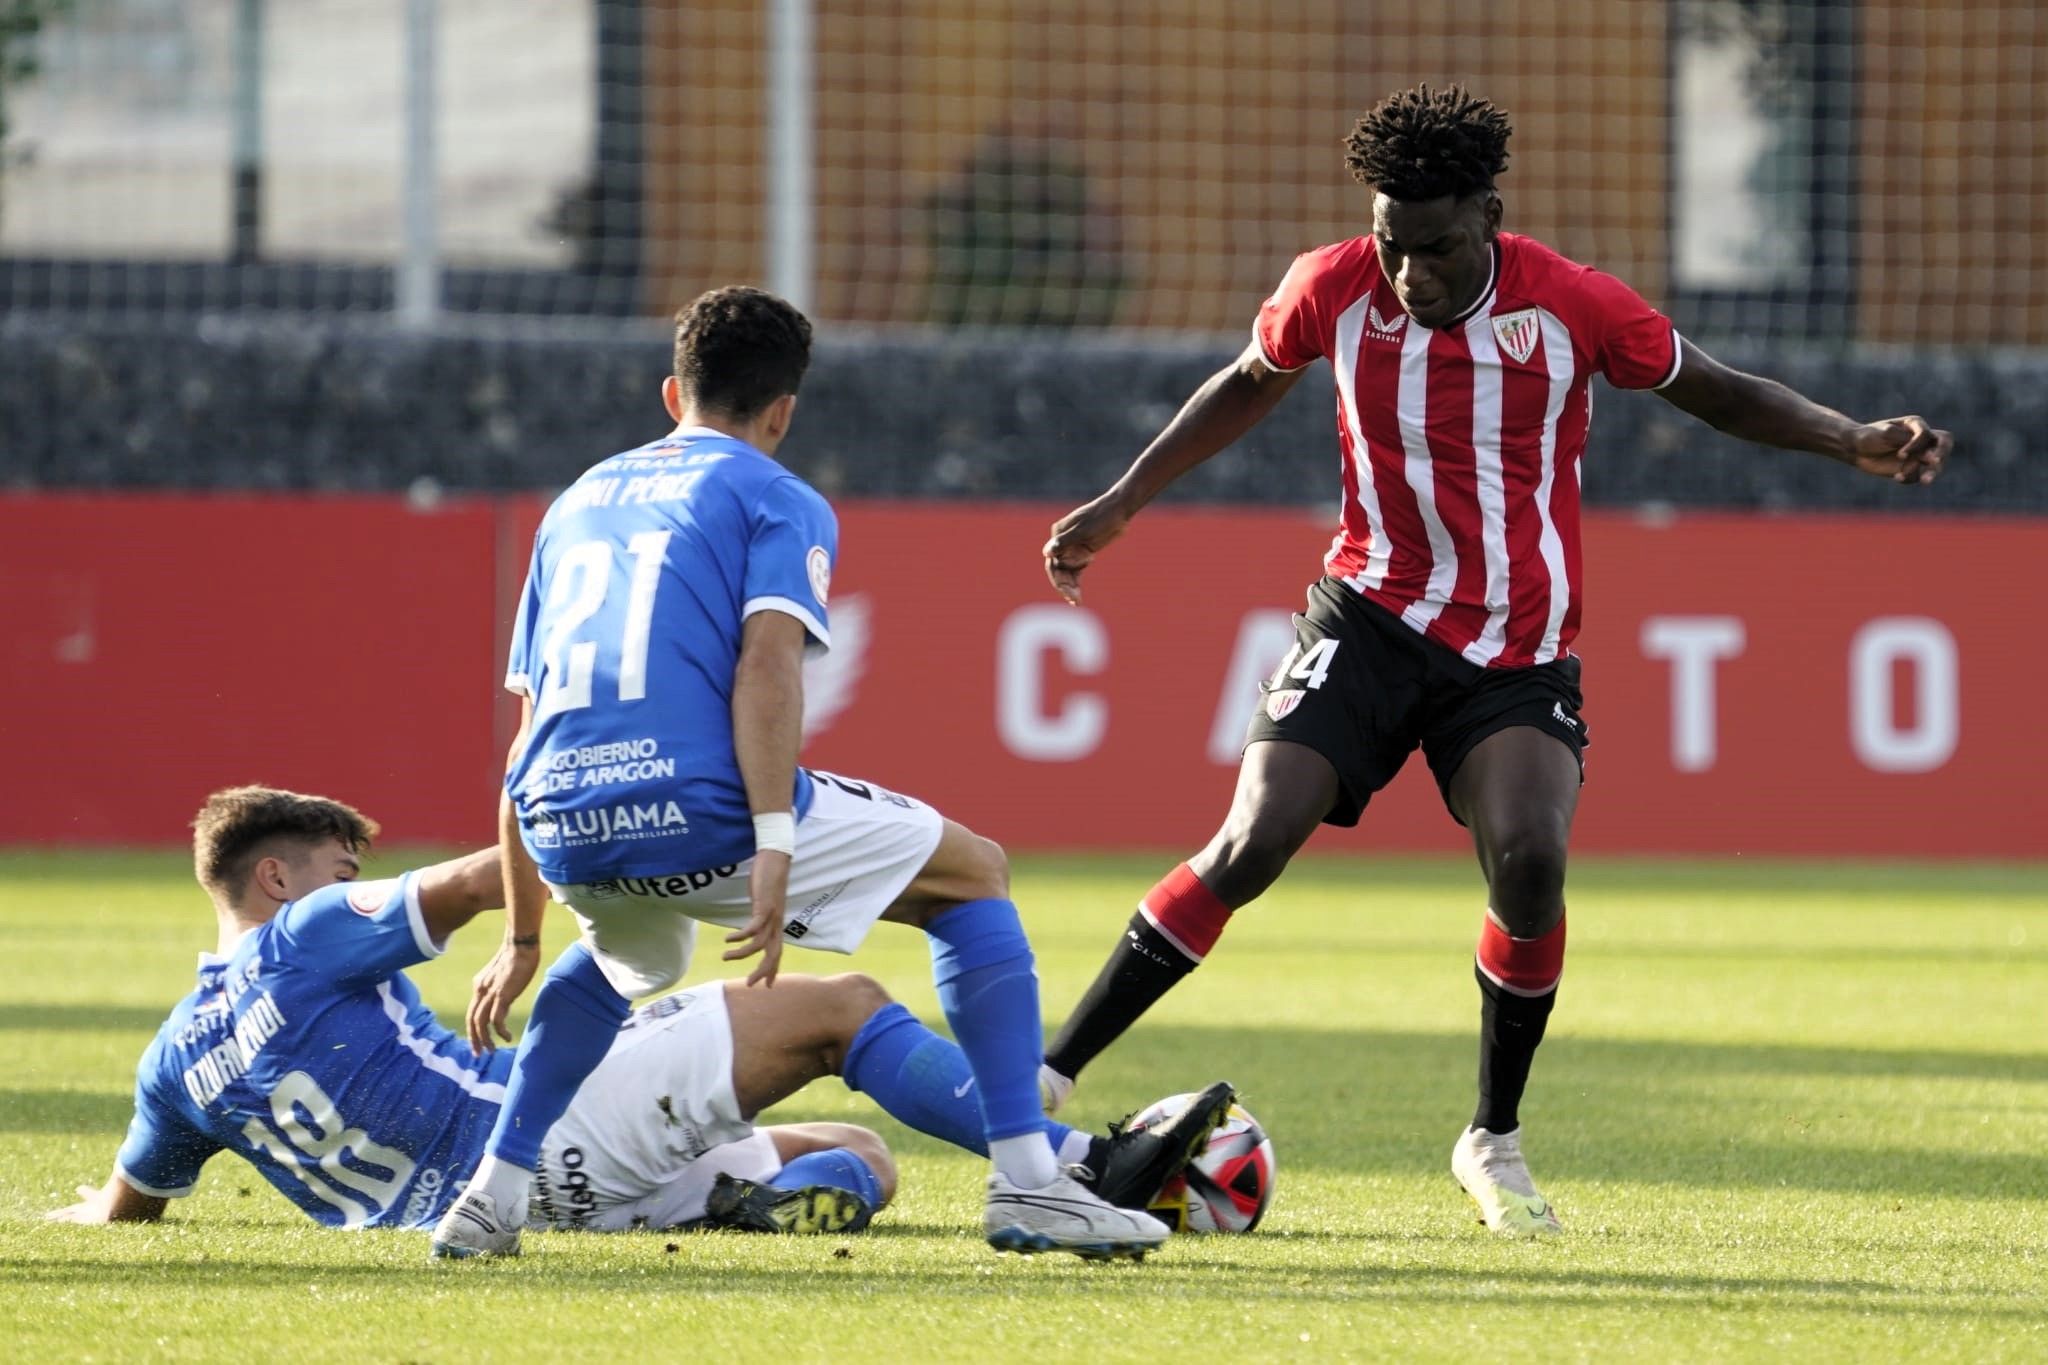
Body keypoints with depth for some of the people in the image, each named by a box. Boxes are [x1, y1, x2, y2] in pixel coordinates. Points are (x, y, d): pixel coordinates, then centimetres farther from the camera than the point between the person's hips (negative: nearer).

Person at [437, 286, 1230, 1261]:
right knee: (974, 874, 14)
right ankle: (1027, 1182, 3)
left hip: (565, 836, 6)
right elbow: (767, 658, -11)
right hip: (697, 814, -6)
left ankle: (493, 1198, 25)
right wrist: (774, 850, -18)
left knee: (628, 956, 41)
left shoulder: (579, 502, 27)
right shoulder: (777, 501, 10)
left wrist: (522, 942, 32)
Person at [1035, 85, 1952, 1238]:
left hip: (1520, 653, -1)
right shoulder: (1333, 292, -6)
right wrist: (1120, 507, 20)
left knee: (1530, 859, -25)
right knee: (1251, 847, -16)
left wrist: (1857, 443, -11)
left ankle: (1496, 1143, -3)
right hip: (1372, 618, 1)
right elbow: (1250, 386, 16)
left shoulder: (1573, 306, -10)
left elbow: (1717, 394, 4)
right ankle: (1048, 1080, -8)